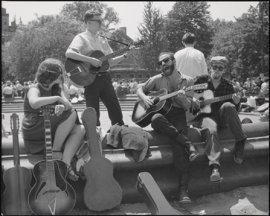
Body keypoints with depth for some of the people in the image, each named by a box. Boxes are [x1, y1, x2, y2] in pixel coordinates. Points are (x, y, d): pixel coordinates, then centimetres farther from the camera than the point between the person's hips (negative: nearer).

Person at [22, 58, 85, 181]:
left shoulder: (56, 88, 13)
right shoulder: (35, 89, -9)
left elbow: (68, 105, -4)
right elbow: (34, 103, -35)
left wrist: (62, 106, -28)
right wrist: (57, 98, -27)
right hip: (35, 135, -7)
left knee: (80, 130, -15)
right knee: (72, 114, -22)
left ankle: (65, 163, -25)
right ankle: (56, 151, -19)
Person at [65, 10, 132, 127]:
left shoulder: (103, 40, 17)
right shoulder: (81, 38, -3)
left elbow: (110, 61, 19)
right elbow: (69, 53, -22)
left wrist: (124, 55, 4)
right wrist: (91, 60, -25)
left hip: (105, 77, 6)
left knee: (116, 111, 6)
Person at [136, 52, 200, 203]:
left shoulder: (187, 81, 8)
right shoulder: (157, 79, 11)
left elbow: (189, 107, 3)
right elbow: (140, 88, 18)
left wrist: (182, 97, -18)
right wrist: (144, 97, -4)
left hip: (178, 115, -1)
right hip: (161, 112, 2)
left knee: (178, 144, -31)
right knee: (156, 119, -38)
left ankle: (184, 189, -31)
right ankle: (188, 144, -31)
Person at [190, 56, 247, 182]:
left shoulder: (228, 86, 9)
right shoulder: (201, 80, 5)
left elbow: (234, 110, 11)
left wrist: (236, 103, -14)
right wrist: (193, 103, -13)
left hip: (222, 118, 2)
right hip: (204, 116, -2)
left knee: (227, 106, -32)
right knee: (210, 129, -37)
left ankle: (240, 142, -23)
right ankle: (214, 166, -51)